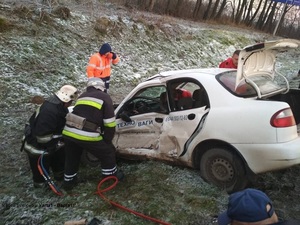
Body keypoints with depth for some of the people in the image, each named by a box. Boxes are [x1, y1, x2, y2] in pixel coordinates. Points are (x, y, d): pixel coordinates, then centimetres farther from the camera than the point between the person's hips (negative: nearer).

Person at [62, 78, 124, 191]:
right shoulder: (104, 97, 7)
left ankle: (68, 181, 45)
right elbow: (109, 123, 0)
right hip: (87, 135, -6)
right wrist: (107, 140, 12)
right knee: (108, 152, 18)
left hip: (69, 132, 6)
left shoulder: (82, 96, 24)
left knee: (72, 158, 29)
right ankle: (111, 175, 35)